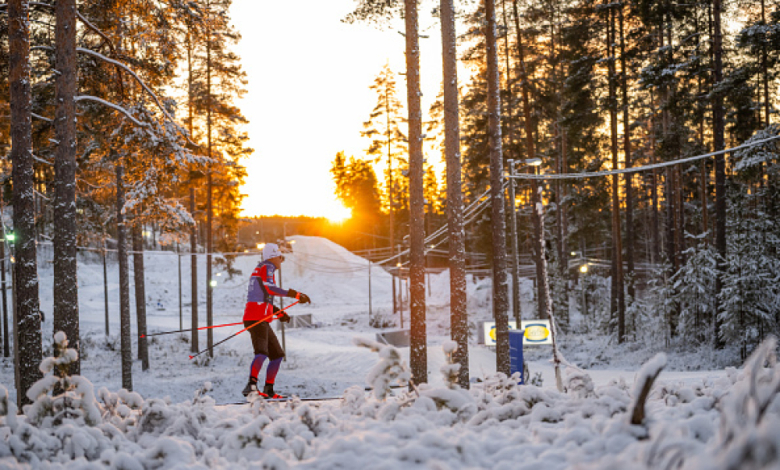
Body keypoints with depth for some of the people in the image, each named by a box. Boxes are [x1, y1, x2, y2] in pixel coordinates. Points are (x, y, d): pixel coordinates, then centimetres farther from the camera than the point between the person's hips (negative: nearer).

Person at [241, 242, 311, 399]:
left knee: (277, 355, 15)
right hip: (256, 318, -10)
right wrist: (295, 294, -26)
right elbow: (269, 287, -23)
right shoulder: (267, 267, -3)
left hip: (262, 321, 10)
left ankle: (268, 390, 16)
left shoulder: (260, 269, 26)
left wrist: (278, 312, 31)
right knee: (262, 352, -28)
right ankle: (251, 385, -43)